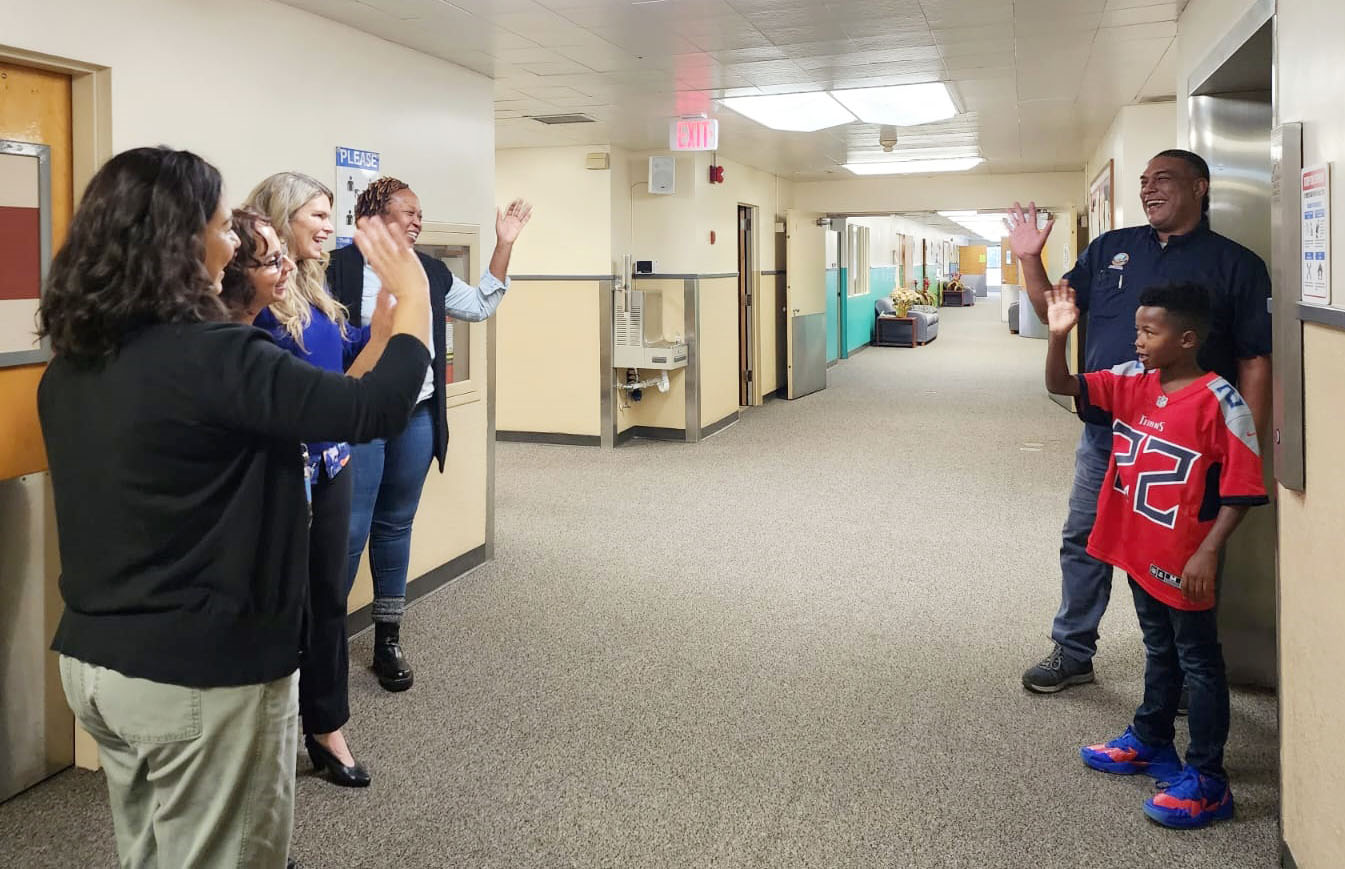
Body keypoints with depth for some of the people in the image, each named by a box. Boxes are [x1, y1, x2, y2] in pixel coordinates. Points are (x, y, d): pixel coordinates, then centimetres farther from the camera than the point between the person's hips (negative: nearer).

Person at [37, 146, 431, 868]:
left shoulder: (69, 366, 4)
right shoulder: (208, 357, -22)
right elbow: (376, 409, -25)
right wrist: (412, 293, -11)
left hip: (92, 660, 9)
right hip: (203, 677, -8)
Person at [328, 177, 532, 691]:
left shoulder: (430, 272, 12)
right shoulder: (340, 268, -6)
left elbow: (479, 306, 21)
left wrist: (504, 244, 17)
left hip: (416, 418, 5)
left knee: (395, 528, 13)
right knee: (350, 531, -6)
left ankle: (388, 638, 23)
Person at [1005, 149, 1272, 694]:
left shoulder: (1236, 264, -2)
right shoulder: (1111, 249, 8)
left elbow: (1255, 360, -4)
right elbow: (1052, 309, 13)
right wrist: (1029, 259, -2)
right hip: (1104, 433, 4)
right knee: (1083, 544, 11)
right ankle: (1072, 653, 28)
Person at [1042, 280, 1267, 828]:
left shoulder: (1219, 402, -20)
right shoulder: (1132, 383, -1)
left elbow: (1241, 490, -18)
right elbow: (1061, 386, 1)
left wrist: (1208, 552, -22)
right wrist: (1058, 335, -15)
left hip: (1184, 562, -7)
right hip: (1138, 551, 7)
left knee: (1199, 664, 6)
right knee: (1158, 651, 24)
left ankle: (1207, 782, 17)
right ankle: (1150, 741, 42)